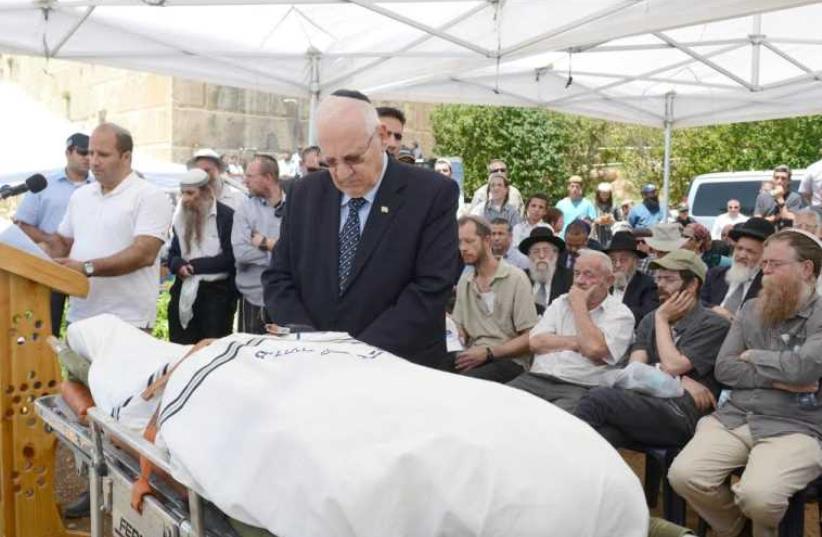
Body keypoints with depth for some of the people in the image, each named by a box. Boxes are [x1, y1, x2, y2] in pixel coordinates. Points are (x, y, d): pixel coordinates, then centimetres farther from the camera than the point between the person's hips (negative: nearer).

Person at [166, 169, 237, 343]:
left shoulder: (227, 216, -9)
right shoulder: (180, 217, 14)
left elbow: (229, 258, -12)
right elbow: (172, 254, 18)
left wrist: (194, 265, -11)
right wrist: (178, 265, -5)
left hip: (217, 292, -6)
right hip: (184, 293, 6)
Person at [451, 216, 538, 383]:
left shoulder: (516, 278, -4)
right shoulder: (464, 281, 17)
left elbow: (529, 338, -7)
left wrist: (488, 353, -17)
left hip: (509, 360, -5)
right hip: (473, 356, 5)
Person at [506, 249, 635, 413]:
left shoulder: (620, 314, 4)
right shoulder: (560, 303, 19)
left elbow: (594, 349, -15)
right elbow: (536, 342, 6)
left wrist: (579, 305, -4)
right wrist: (577, 342, -2)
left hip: (579, 387, -4)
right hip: (537, 379, 4)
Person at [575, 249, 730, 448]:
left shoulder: (713, 325, 6)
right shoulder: (649, 321, 23)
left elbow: (672, 366, -7)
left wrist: (662, 320, 6)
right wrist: (681, 382, -4)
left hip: (681, 414, -4)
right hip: (645, 401, 4)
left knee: (598, 398, -28)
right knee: (603, 432, -33)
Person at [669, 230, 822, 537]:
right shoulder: (751, 310, 14)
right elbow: (723, 369, 5)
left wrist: (752, 356, -2)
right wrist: (778, 381, -8)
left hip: (794, 428, -4)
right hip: (734, 418, 4)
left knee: (757, 495, -31)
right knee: (683, 475, -19)